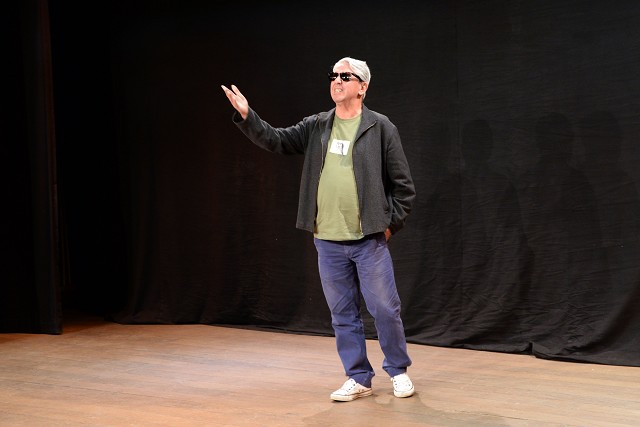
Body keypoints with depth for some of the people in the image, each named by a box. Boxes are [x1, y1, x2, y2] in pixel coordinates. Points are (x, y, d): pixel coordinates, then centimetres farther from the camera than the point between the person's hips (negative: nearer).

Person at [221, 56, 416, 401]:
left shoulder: (380, 128, -2)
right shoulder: (316, 126, 9)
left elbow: (403, 185, 1)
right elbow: (277, 140, 0)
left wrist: (392, 223, -2)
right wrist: (246, 117, -14)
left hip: (369, 240, -3)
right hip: (328, 242, 4)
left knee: (385, 310, 3)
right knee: (343, 315, 10)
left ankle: (398, 371, 22)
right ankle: (358, 378, 22)